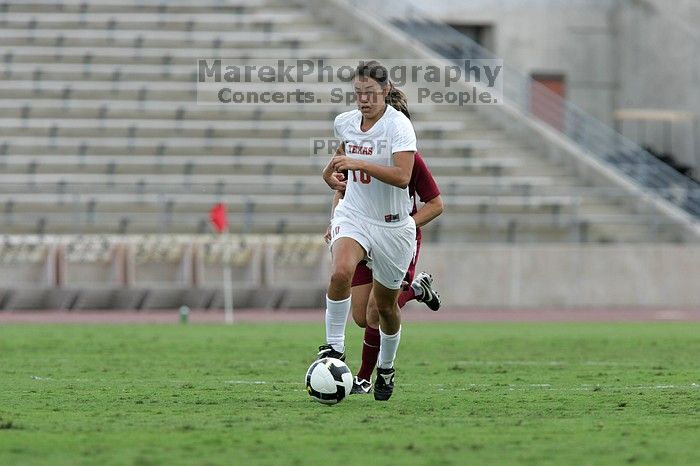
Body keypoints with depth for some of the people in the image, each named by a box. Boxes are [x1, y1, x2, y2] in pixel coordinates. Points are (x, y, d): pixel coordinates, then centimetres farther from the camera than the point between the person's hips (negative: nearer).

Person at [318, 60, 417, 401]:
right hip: (353, 216, 3)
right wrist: (334, 167, 12)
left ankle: (386, 368, 37)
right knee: (340, 272, -31)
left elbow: (402, 177, -29)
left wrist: (359, 164, -35)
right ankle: (334, 346, -19)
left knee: (385, 305, 11)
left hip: (393, 227, -3)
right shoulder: (344, 122, 1)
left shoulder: (398, 125, -16)